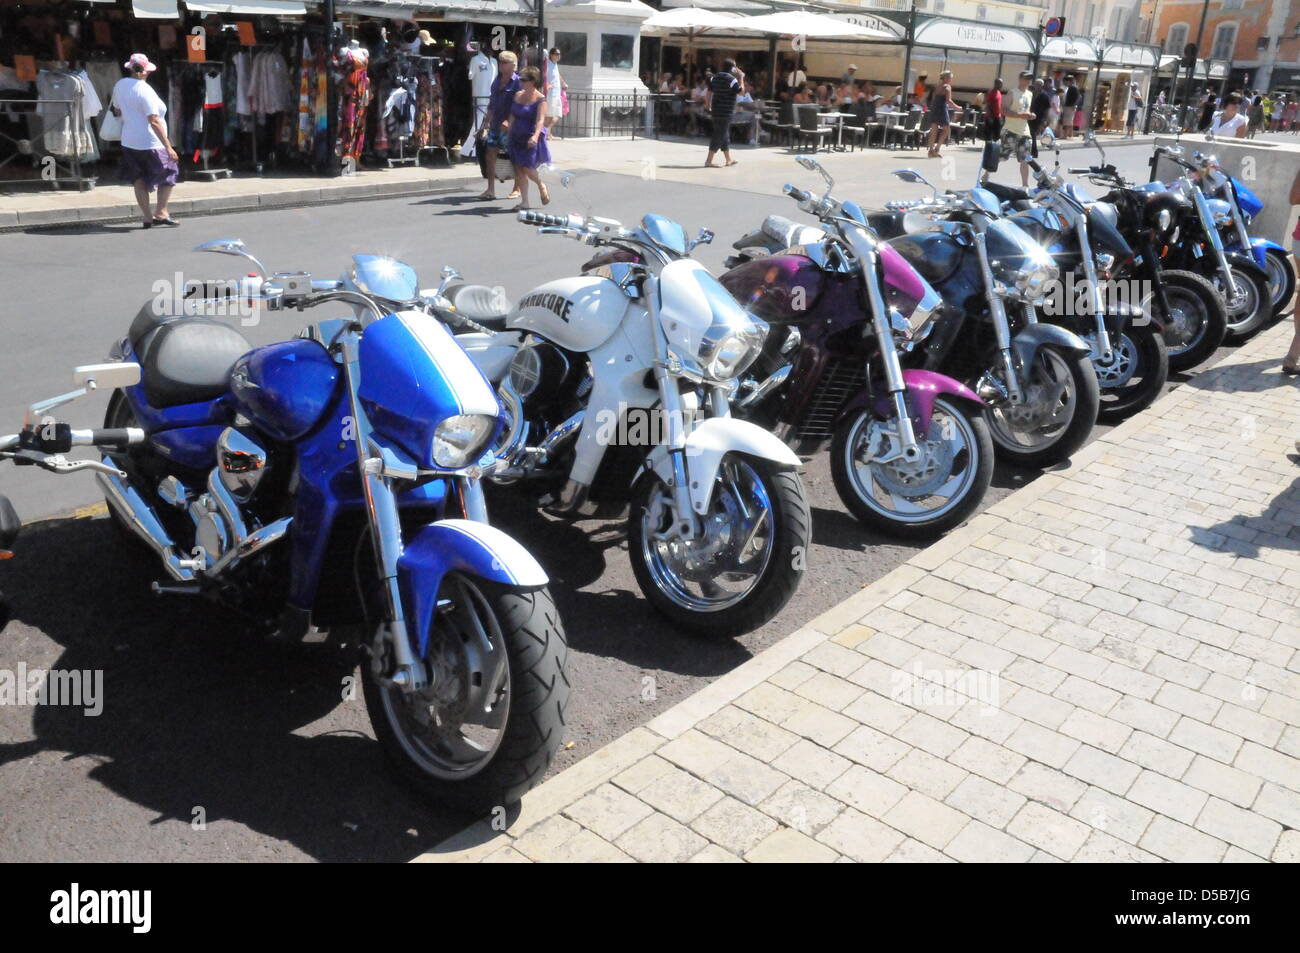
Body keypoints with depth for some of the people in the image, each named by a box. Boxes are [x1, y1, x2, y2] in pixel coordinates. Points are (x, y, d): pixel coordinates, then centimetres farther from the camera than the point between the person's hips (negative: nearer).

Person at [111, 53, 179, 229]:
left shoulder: (120, 85, 7)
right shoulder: (145, 90, -17)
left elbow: (116, 111, 19)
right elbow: (154, 121, -22)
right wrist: (168, 146, -22)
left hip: (128, 141, 7)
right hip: (150, 143, -7)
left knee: (139, 179, 13)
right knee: (169, 174, 9)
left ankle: (147, 217, 11)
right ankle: (160, 213, 4)